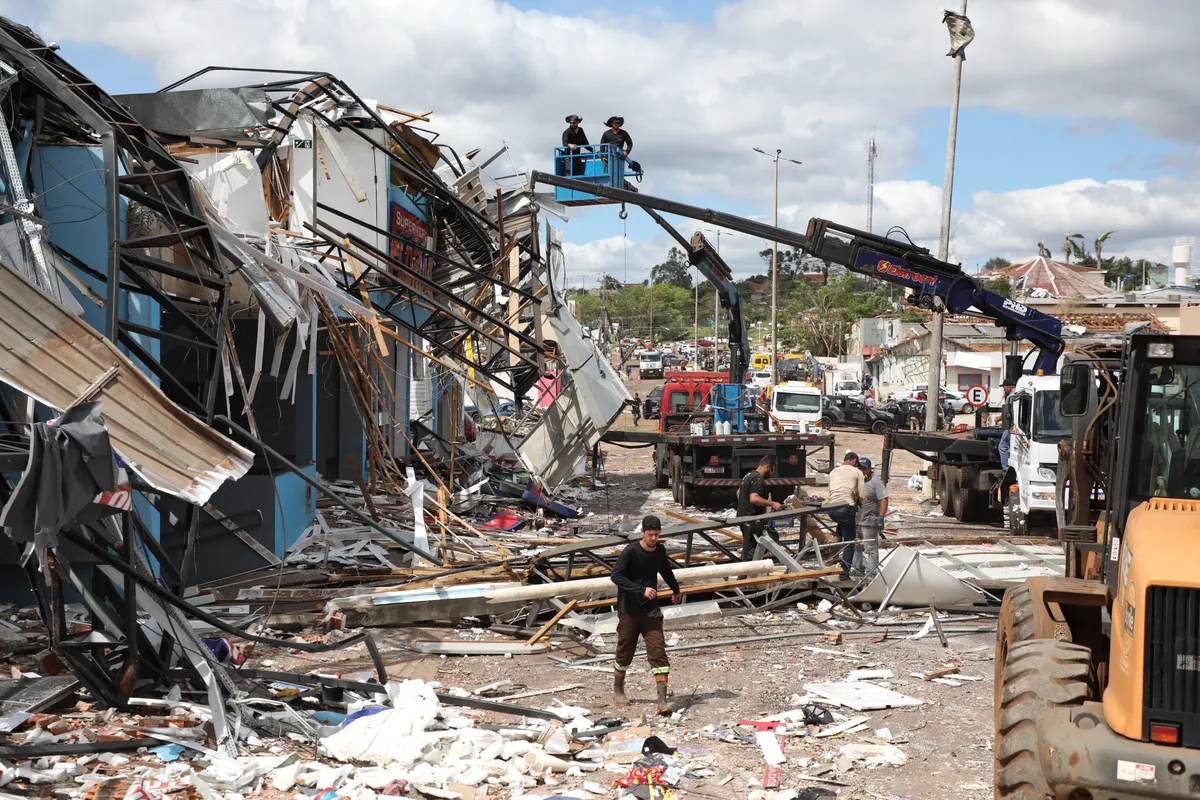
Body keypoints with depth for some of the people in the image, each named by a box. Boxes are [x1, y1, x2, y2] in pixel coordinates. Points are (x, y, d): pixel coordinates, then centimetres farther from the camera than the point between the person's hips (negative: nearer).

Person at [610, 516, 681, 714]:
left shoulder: (660, 550, 3)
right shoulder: (631, 551, -14)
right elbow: (616, 575, -24)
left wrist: (675, 589, 41)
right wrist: (642, 590, -31)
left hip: (651, 610, 3)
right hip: (629, 610, -3)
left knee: (658, 652, -8)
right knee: (625, 651, 9)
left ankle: (662, 700, -12)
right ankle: (618, 690, 33)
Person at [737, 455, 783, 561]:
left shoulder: (749, 475, 17)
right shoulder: (758, 479, -16)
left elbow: (739, 492, 29)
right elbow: (754, 498, -29)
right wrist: (772, 504, -24)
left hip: (743, 515, 11)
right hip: (752, 519, -11)